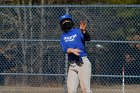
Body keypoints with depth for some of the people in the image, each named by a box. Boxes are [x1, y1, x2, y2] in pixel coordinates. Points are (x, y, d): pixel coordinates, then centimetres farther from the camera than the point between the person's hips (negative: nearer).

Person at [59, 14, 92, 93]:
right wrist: (72, 50, -24)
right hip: (72, 65, 5)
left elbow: (88, 38, -18)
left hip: (83, 63, -5)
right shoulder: (63, 36, 15)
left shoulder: (78, 31, 1)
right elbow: (65, 49, -2)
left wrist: (84, 31, -40)